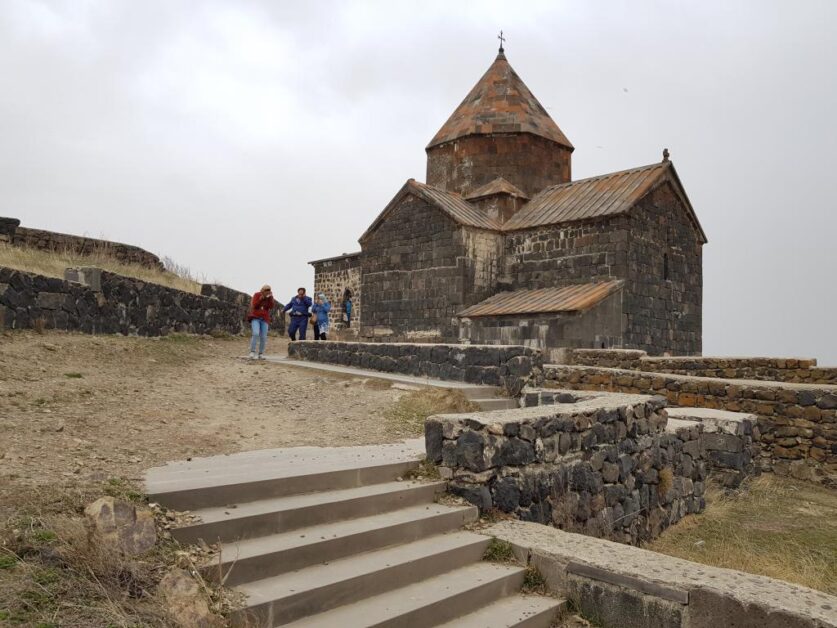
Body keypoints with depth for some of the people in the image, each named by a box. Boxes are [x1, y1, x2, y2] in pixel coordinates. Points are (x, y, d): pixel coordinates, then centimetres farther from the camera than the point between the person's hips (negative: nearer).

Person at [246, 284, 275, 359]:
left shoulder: (269, 298, 5)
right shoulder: (257, 295, -2)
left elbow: (272, 306, -9)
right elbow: (254, 305, -12)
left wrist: (271, 297, -18)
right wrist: (260, 299, -22)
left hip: (264, 319, 3)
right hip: (255, 318, -3)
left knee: (263, 337, -4)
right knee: (256, 333, -23)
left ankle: (261, 354, 7)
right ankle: (252, 352, -17)